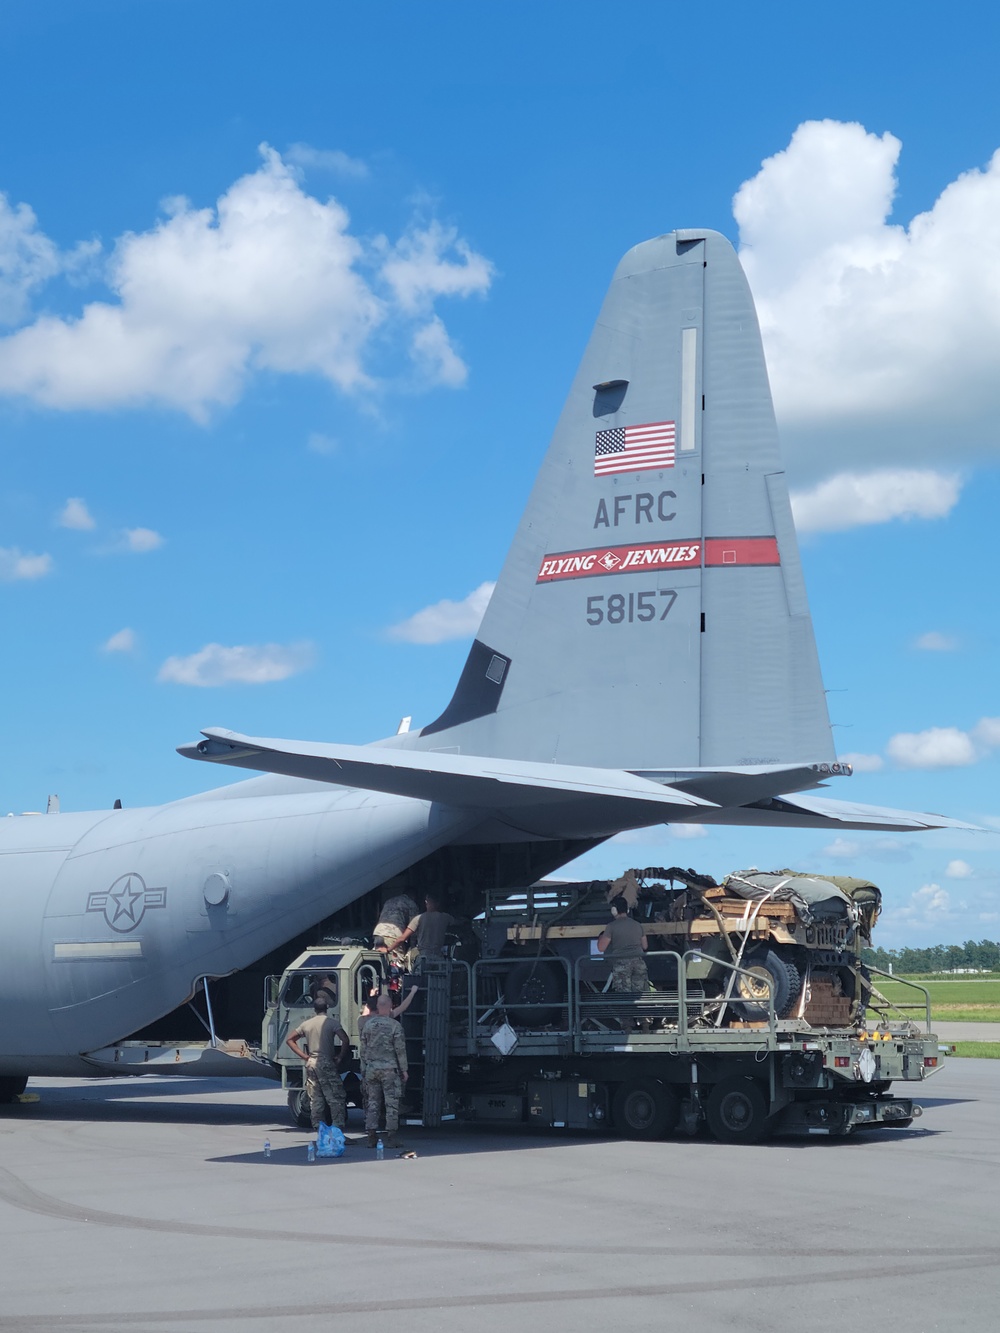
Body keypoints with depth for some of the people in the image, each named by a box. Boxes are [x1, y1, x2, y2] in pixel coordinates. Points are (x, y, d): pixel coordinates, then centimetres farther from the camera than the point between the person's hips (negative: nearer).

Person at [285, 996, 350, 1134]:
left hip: (311, 1063, 5)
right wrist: (340, 1058, -6)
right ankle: (338, 1127, -12)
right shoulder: (332, 1023, -5)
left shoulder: (307, 1024, 10)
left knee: (315, 1099, 9)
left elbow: (289, 1039, 17)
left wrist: (304, 1056, 12)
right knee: (335, 1098, -4)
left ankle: (318, 1128, 9)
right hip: (327, 1063, -5)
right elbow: (345, 1040, -18)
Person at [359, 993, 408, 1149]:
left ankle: (372, 1136, 6)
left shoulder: (368, 1024, 4)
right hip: (389, 1069, -4)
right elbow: (400, 1050, -7)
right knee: (391, 1103, 0)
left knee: (372, 1103, 7)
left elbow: (363, 1050, 9)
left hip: (371, 1070, 4)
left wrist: (364, 1069, 18)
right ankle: (391, 1136, -1)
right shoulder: (394, 1026, -8)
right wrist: (404, 1070, 2)